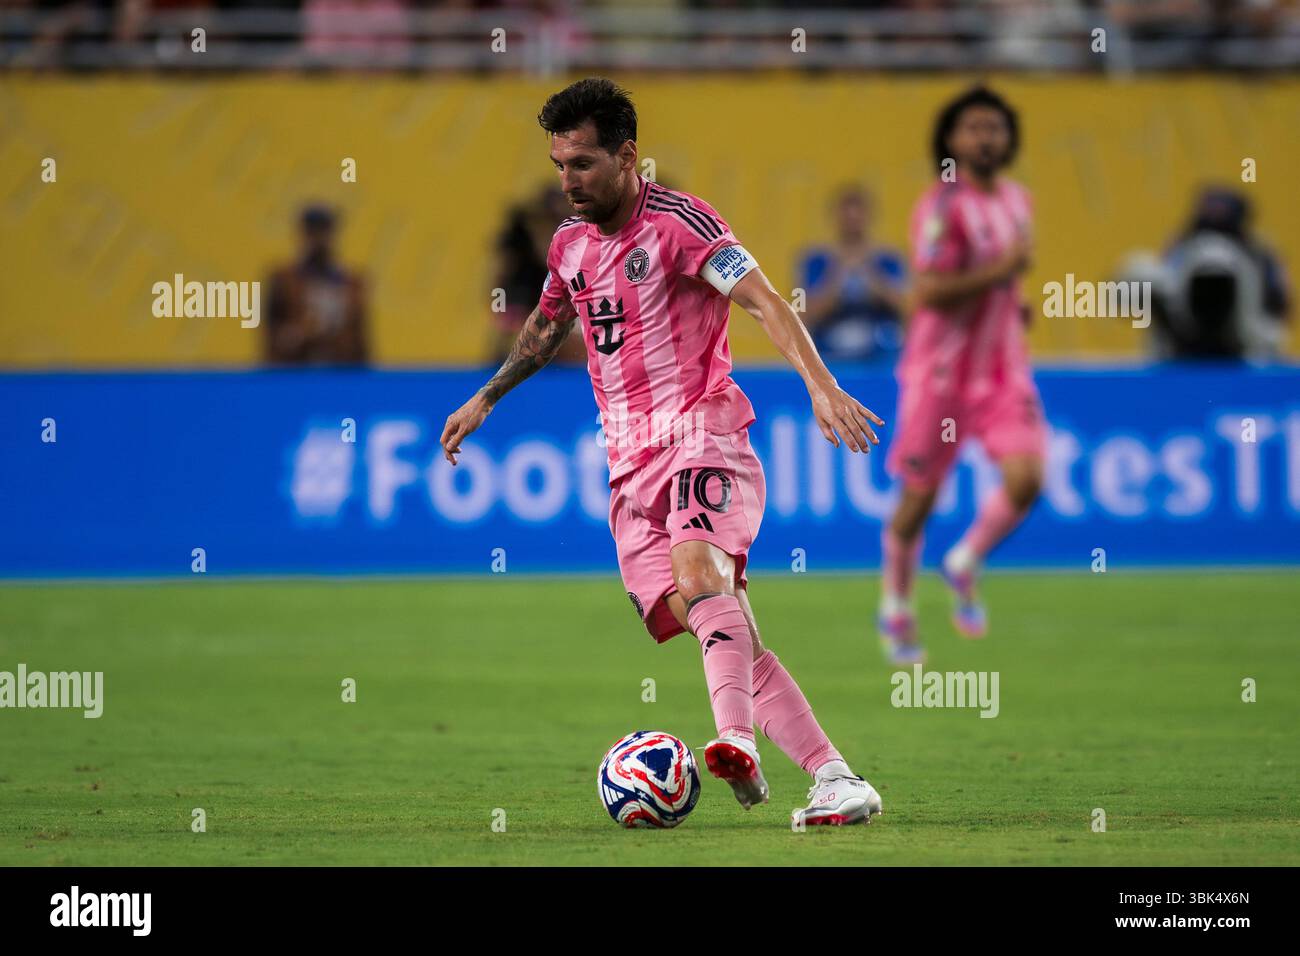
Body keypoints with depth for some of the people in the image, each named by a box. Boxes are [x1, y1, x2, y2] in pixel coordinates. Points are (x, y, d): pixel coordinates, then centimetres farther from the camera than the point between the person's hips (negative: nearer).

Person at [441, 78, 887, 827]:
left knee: (697, 565, -34)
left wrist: (820, 383, -32)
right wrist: (485, 399, 45)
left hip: (701, 435, -6)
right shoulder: (571, 243, 15)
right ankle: (837, 780, -10)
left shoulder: (677, 222, -8)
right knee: (717, 626, -7)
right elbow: (547, 326, 36)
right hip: (631, 463, 6)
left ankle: (738, 740, -51)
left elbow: (766, 301, -18)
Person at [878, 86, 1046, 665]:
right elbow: (928, 291, -23)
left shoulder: (1016, 201, 9)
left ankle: (965, 565, 13)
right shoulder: (942, 207, -14)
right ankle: (895, 607, 26)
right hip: (941, 371, -5)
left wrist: (1014, 301, 9)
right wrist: (1000, 271, -23)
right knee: (919, 494, 4)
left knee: (1026, 477, -14)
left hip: (1003, 367, 5)